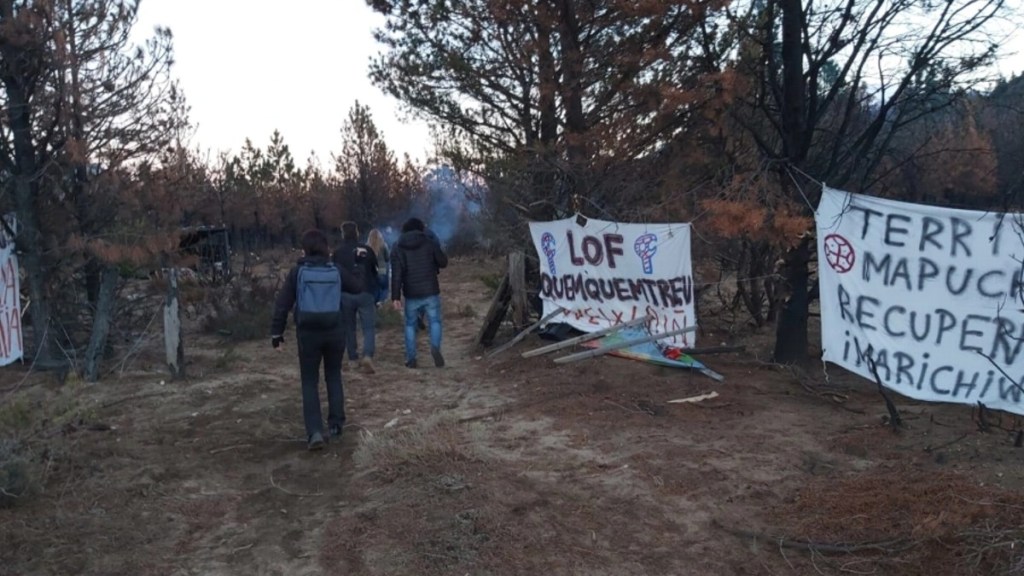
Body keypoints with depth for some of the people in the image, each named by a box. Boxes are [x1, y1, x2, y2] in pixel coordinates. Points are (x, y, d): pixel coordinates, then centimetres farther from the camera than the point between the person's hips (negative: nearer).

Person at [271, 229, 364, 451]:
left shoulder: (297, 272, -4)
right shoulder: (336, 271, 1)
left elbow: (282, 303, -4)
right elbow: (358, 286, 16)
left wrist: (276, 332, 2)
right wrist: (347, 271, 31)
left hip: (308, 333, -2)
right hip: (334, 331, 2)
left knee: (309, 382, 6)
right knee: (334, 377, 19)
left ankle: (315, 431, -6)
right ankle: (336, 424, 22)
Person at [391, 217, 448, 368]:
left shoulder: (398, 248, 1)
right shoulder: (430, 243, 0)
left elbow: (396, 274, -6)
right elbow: (443, 262, 6)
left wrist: (395, 297, -7)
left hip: (411, 294, 1)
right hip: (430, 291, 0)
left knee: (410, 325, 12)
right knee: (435, 321, 10)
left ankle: (411, 358, 8)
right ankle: (435, 347, -15)